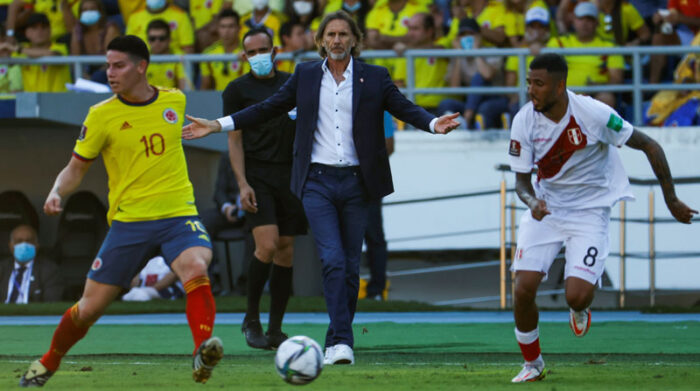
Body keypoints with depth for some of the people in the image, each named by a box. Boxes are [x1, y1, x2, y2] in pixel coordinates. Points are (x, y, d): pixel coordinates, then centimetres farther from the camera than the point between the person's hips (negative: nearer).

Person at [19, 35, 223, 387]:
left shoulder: (174, 101, 4)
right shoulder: (101, 115, -3)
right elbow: (76, 168, 3)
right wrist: (56, 193, -14)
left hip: (178, 215, 1)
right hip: (129, 221, -1)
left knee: (196, 269, -33)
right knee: (90, 308, 5)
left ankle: (202, 353, -39)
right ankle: (48, 364, 31)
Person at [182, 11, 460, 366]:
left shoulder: (374, 78, 5)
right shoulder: (306, 75, 9)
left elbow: (406, 109, -2)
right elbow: (269, 108, 13)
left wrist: (434, 124, -23)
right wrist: (218, 125, 9)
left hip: (356, 182, 1)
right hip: (317, 182, -1)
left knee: (350, 266, 5)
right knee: (333, 260, -14)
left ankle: (335, 342, 16)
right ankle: (342, 342, -18)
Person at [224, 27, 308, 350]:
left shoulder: (291, 84, 13)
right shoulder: (237, 90, 2)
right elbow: (234, 140, -1)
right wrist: (242, 184, -10)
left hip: (290, 175, 4)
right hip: (257, 175, -4)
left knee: (285, 251, 2)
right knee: (267, 245, -18)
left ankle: (275, 330, 8)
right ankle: (252, 319, -3)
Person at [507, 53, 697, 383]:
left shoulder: (593, 113, -22)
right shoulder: (524, 121, -12)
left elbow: (650, 147, -11)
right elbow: (522, 181, -4)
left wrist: (671, 201, -7)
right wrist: (533, 201, -28)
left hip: (589, 210, -3)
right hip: (546, 207, 3)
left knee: (576, 296, -19)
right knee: (524, 288, -12)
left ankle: (580, 306, 22)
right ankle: (532, 364, 13)